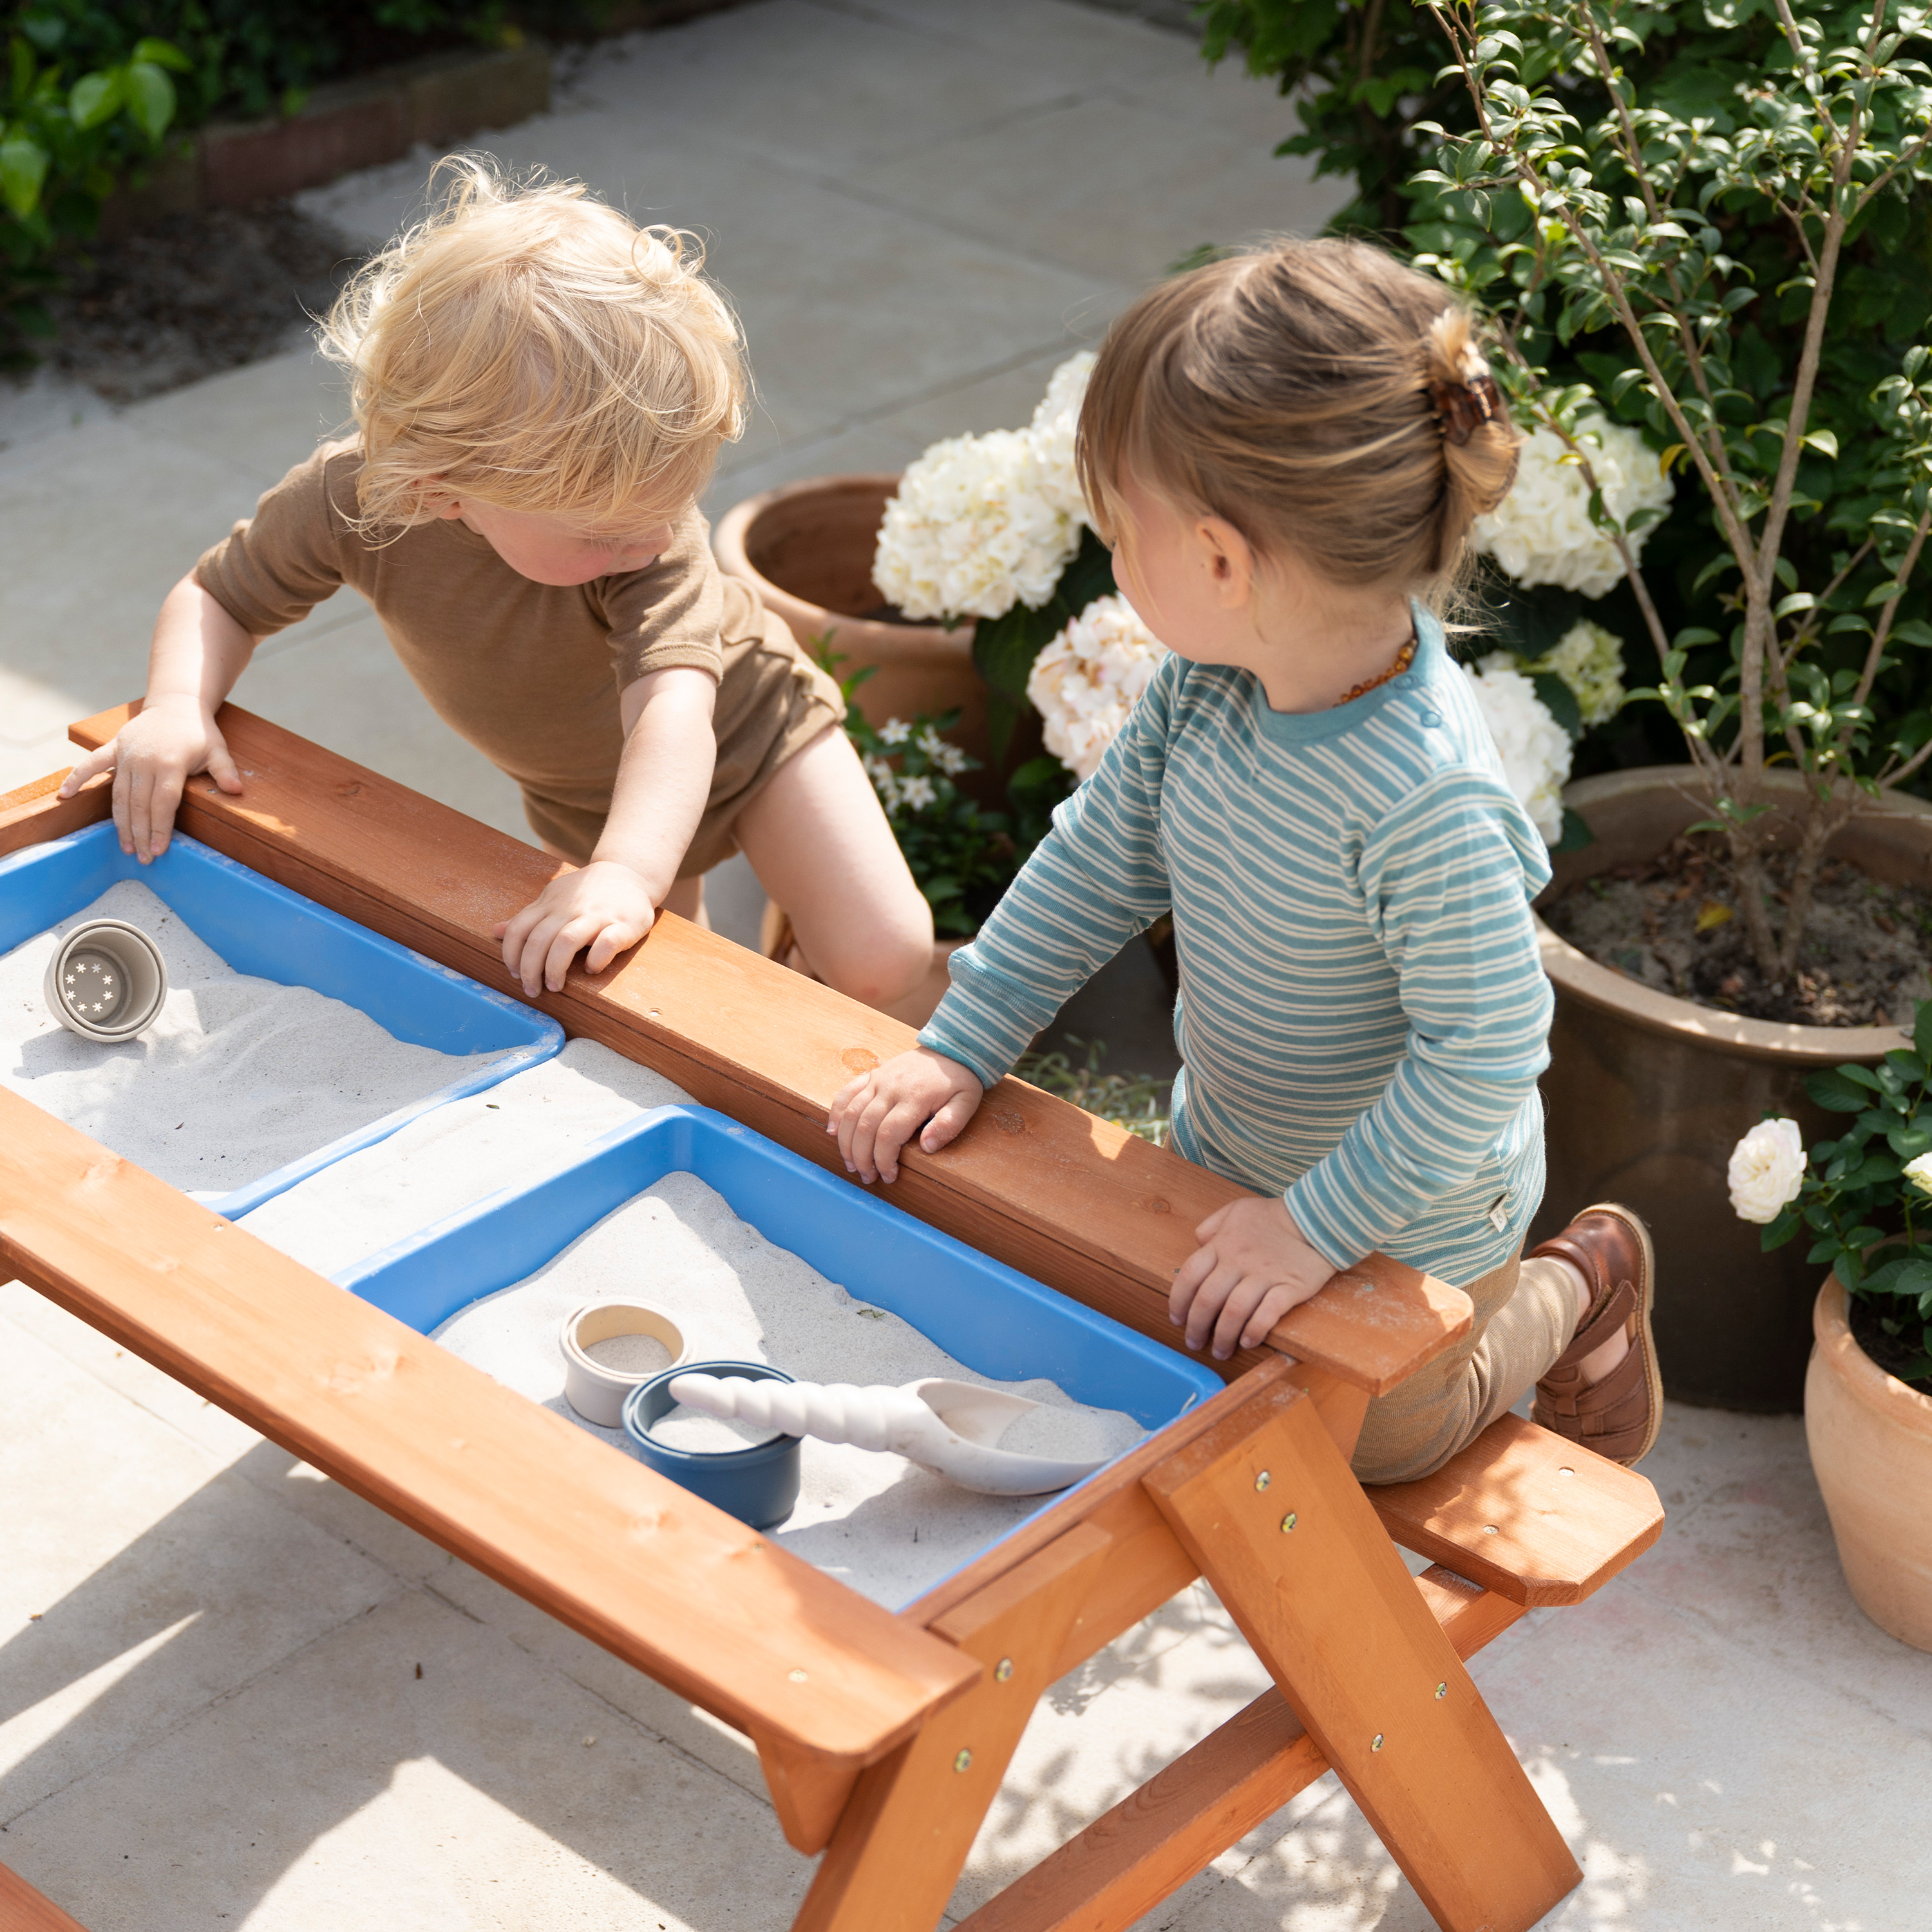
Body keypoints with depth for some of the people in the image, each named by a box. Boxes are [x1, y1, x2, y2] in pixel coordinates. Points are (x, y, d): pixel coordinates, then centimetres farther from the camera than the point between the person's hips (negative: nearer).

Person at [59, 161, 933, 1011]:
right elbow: (218, 597, -14)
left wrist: (626, 873, -70)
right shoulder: (351, 498, -32)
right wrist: (176, 706, -35)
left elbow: (674, 707, -53)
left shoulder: (652, 532, -40)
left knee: (883, 956, -15)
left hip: (744, 727, -3)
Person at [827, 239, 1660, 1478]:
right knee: (1200, 1376, 24)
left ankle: (1573, 1294, 36)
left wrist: (1320, 1226, -29)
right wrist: (960, 1048, -2)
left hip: (1411, 1212, -7)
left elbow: (1486, 1051, -33)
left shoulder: (1424, 797, -40)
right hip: (1230, 1148, 7)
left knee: (1372, 1433, 13)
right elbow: (1104, 860, -3)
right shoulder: (1205, 682, -17)